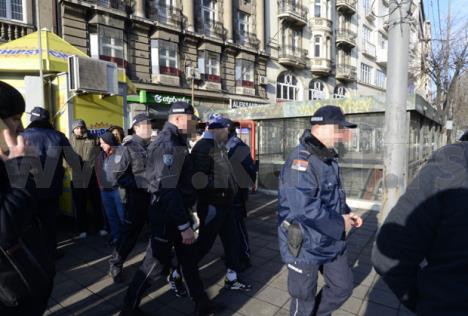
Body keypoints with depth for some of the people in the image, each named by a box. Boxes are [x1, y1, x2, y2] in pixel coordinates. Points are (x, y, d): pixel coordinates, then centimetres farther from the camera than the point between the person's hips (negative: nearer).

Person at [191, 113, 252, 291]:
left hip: (224, 202, 9)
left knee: (232, 240, 15)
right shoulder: (203, 147, -17)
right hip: (213, 205, -9)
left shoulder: (219, 147, 14)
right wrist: (206, 204, -26)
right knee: (204, 243, 2)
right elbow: (200, 179, -25)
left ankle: (232, 278, 30)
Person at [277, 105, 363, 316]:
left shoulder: (328, 157, 7)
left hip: (331, 241, 9)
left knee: (343, 286, 22)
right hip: (305, 245, -9)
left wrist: (346, 214, 3)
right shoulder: (302, 159, -26)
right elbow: (303, 206, -35)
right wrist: (339, 223, -22)